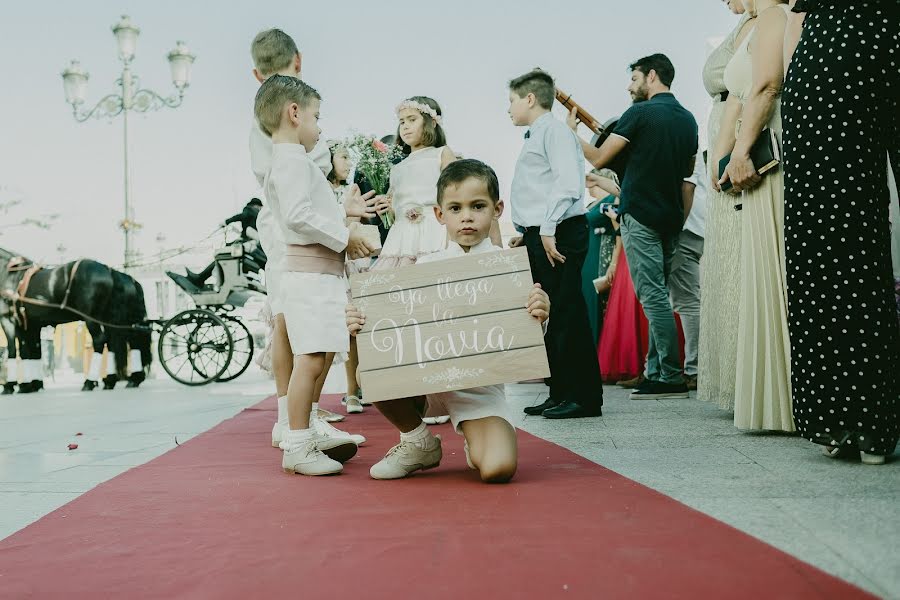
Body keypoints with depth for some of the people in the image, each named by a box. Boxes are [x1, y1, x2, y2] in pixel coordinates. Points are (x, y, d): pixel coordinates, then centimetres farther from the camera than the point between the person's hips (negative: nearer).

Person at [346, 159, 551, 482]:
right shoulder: (426, 266, 4)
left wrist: (539, 317, -26)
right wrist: (360, 324, -13)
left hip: (479, 383, -3)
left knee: (498, 468, -25)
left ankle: (476, 443, 18)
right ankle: (419, 442, 7)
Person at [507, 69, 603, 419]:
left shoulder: (554, 131, -6)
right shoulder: (534, 138, 23)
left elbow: (567, 183, -19)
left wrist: (548, 229, -24)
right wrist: (527, 233, 19)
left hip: (560, 235, -10)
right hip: (540, 237, 10)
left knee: (567, 314, -8)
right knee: (549, 317, 10)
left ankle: (584, 397, -3)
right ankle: (561, 394, 17)